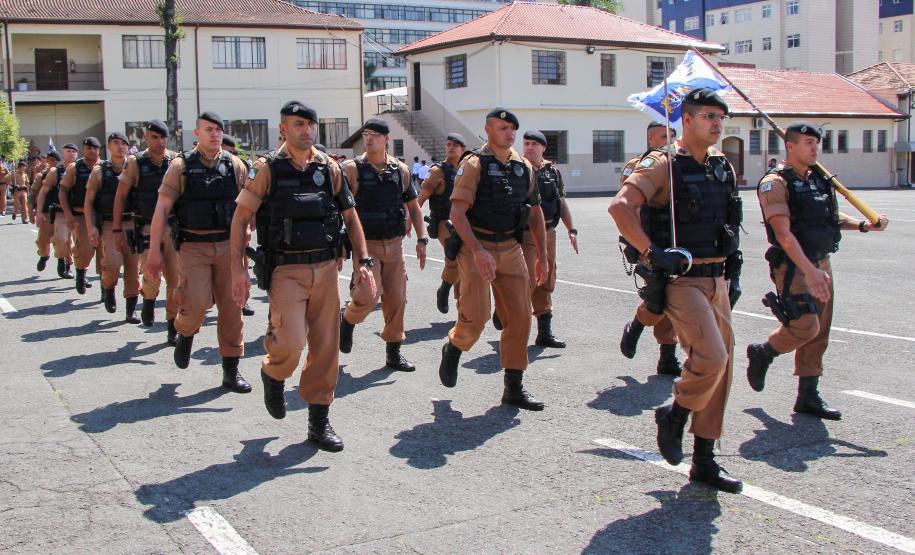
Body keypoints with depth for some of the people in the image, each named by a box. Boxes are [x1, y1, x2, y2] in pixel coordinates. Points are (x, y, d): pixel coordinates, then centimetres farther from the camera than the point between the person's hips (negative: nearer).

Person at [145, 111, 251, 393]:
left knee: (232, 307, 2)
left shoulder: (235, 166, 5)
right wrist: (154, 250, -8)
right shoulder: (181, 166, -2)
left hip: (228, 245, 3)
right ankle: (185, 333, 23)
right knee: (197, 304, -13)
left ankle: (231, 370, 13)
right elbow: (162, 208, -4)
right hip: (193, 246, -3)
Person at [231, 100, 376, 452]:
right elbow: (241, 216, -2)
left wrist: (362, 261, 4)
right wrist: (238, 267, -10)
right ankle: (273, 374, 21)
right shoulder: (268, 168, -2)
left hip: (325, 269, 4)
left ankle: (319, 421, 18)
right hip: (285, 270, -4)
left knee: (325, 347, 5)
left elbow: (350, 216, 13)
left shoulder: (329, 168, 8)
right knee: (291, 343, -15)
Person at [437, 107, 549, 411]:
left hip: (511, 249, 6)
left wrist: (542, 257, 13)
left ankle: (514, 388, 11)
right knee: (476, 316, -11)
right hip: (476, 248, -5)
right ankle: (452, 349, 23)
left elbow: (535, 213, 17)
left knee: (520, 317, 2)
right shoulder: (474, 164, -8)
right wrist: (478, 251, -25)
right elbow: (457, 212, -15)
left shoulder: (524, 168, 10)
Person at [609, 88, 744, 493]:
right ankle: (674, 415, 9)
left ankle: (704, 461, 18)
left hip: (717, 279, 8)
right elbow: (620, 206, -21)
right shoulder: (663, 166, -9)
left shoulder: (723, 169, 14)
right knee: (711, 357, -21)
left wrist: (733, 275, 20)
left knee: (720, 364, 8)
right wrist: (652, 253, -23)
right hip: (681, 280, -8)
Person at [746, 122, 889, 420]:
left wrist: (864, 225, 7)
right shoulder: (775, 183, -12)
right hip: (793, 267, -8)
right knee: (805, 327, -15)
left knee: (818, 334, 8)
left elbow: (832, 217, 26)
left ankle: (808, 396, 17)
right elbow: (783, 233, -21)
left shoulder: (819, 180, 13)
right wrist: (809, 271, -28)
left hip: (821, 264, 8)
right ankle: (762, 353, 13)